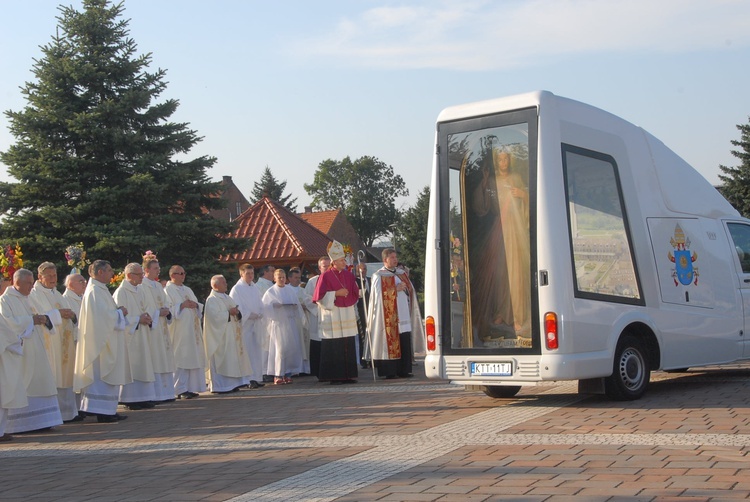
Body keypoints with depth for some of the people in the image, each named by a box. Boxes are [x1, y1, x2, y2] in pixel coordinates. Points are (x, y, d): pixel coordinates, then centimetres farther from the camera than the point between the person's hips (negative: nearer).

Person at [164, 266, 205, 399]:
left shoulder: (188, 290, 21)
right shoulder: (168, 291, -2)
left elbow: (200, 308, 20)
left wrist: (195, 305, -1)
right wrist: (182, 305, -17)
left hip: (192, 330, 7)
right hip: (178, 331, -7)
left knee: (192, 358, 4)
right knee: (179, 359, -9)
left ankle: (189, 388, 8)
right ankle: (180, 390, -6)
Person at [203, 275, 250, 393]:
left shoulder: (227, 298, 17)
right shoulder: (211, 300, -10)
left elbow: (236, 312, 17)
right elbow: (215, 316, -22)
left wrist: (237, 312, -5)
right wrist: (229, 313, -17)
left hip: (231, 334, 9)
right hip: (220, 335, -9)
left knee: (231, 360, 8)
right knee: (221, 360, -7)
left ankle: (231, 384, 13)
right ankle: (220, 386, -4)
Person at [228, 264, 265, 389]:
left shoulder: (255, 288, 15)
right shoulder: (237, 289, -4)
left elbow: (260, 304, 15)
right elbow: (236, 307, -9)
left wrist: (259, 314, -5)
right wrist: (249, 315, -16)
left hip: (256, 324, 6)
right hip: (244, 324, -6)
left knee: (257, 351, 5)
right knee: (246, 351, -8)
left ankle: (257, 377, 10)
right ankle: (248, 380, -7)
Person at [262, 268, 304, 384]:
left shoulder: (290, 291, 14)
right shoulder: (270, 292, 3)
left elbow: (297, 305, 16)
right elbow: (265, 306, -3)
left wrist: (294, 306, -5)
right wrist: (275, 305, -17)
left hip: (291, 322, 4)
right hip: (278, 322, -4)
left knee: (292, 348, 0)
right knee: (280, 348, -8)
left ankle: (288, 373, 7)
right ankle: (278, 374, -3)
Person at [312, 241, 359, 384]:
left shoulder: (348, 275, 11)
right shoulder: (325, 276, -5)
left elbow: (356, 294, 17)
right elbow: (320, 297, -9)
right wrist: (336, 293, -13)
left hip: (348, 314, 5)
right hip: (332, 316, -5)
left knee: (349, 346, 4)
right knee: (333, 348, -5)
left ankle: (348, 375, 10)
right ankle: (334, 376, 1)